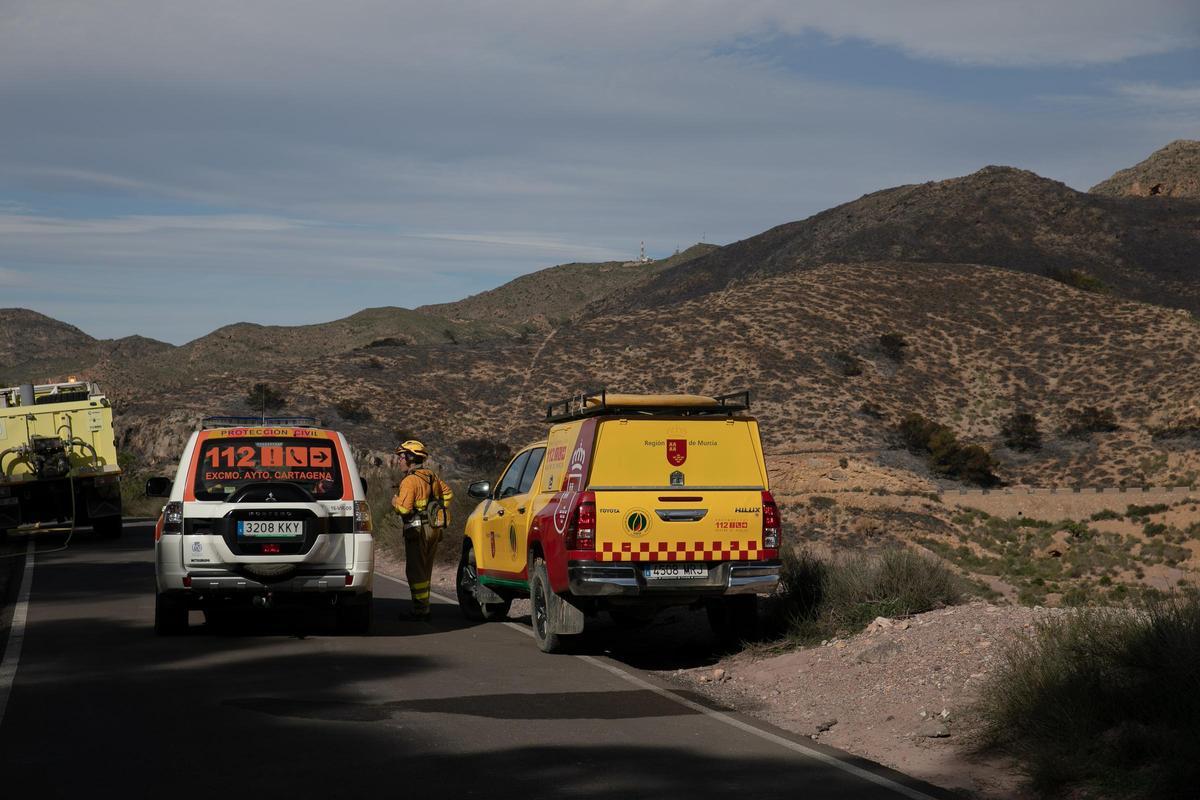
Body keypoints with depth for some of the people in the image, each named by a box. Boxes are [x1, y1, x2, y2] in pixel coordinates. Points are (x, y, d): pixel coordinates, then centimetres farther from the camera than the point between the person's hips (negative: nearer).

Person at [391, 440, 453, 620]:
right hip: (434, 530, 8)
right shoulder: (432, 477, 12)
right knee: (425, 570, 15)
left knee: (415, 571, -4)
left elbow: (404, 508, -23)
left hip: (418, 531, -8)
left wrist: (395, 502, -3)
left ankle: (420, 610, -7)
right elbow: (447, 493, 25)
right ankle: (423, 607, 18)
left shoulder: (410, 481, -16)